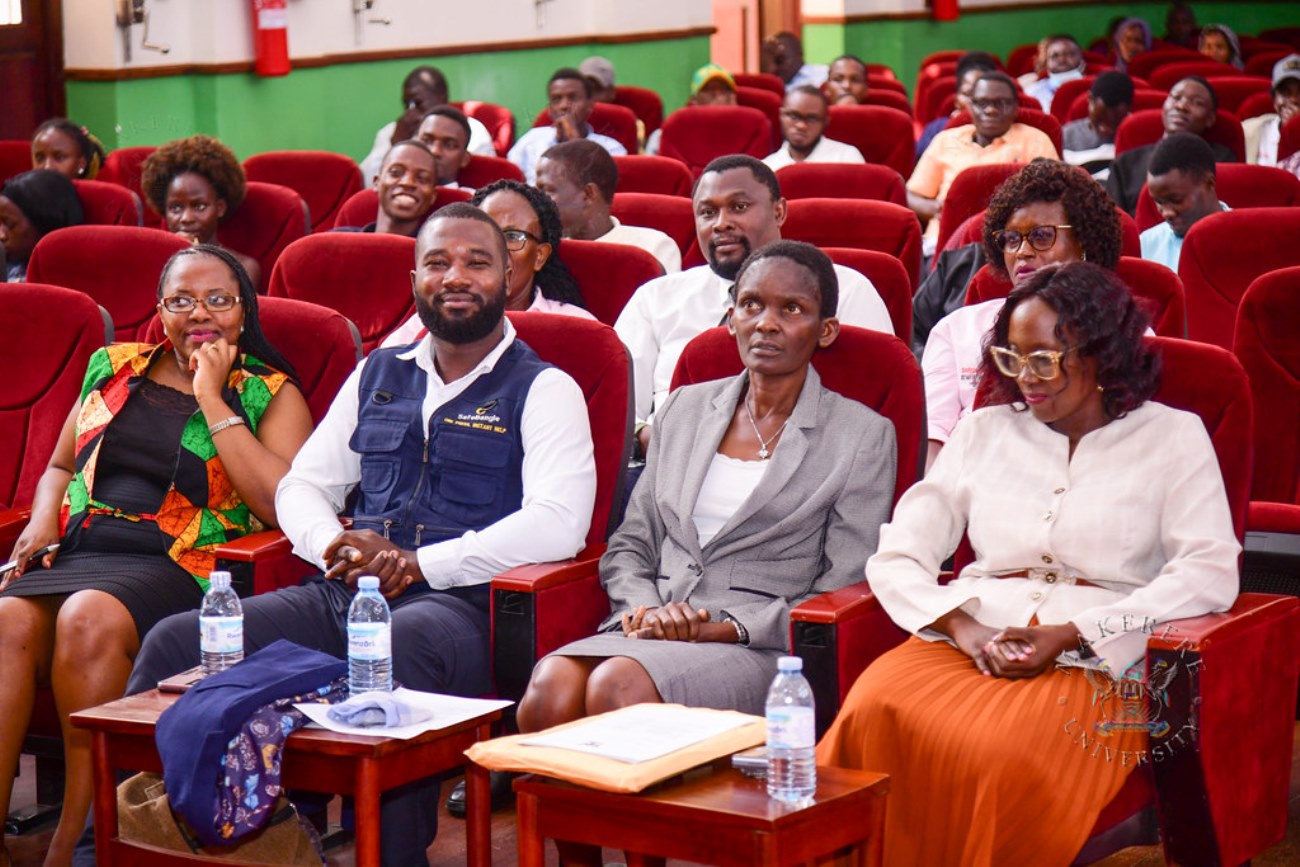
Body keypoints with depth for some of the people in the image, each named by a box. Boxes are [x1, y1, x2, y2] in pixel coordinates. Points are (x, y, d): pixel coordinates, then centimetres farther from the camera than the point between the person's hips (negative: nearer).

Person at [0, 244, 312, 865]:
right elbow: (59, 467, 31)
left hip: (176, 565, -4)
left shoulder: (270, 395, 9)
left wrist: (212, 398, -5)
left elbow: (282, 505, -8)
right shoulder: (114, 370, 22)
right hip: (76, 552, 4)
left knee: (88, 618, -35)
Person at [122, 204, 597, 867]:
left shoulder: (543, 390, 5)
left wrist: (416, 563, -14)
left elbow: (557, 525, -10)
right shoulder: (379, 374, 23)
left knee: (396, 645, -42)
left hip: (457, 602, -5)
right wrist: (336, 547, -1)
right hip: (342, 591, 6)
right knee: (174, 642, -15)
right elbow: (301, 485, 23)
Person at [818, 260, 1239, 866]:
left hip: (1095, 660, -3)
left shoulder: (1172, 436, 12)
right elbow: (894, 559, 14)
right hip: (967, 646, 3)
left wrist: (1067, 636, -12)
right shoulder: (984, 432, 21)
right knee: (872, 717, -31)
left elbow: (1210, 573, -2)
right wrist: (964, 629, -8)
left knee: (1005, 754, -36)